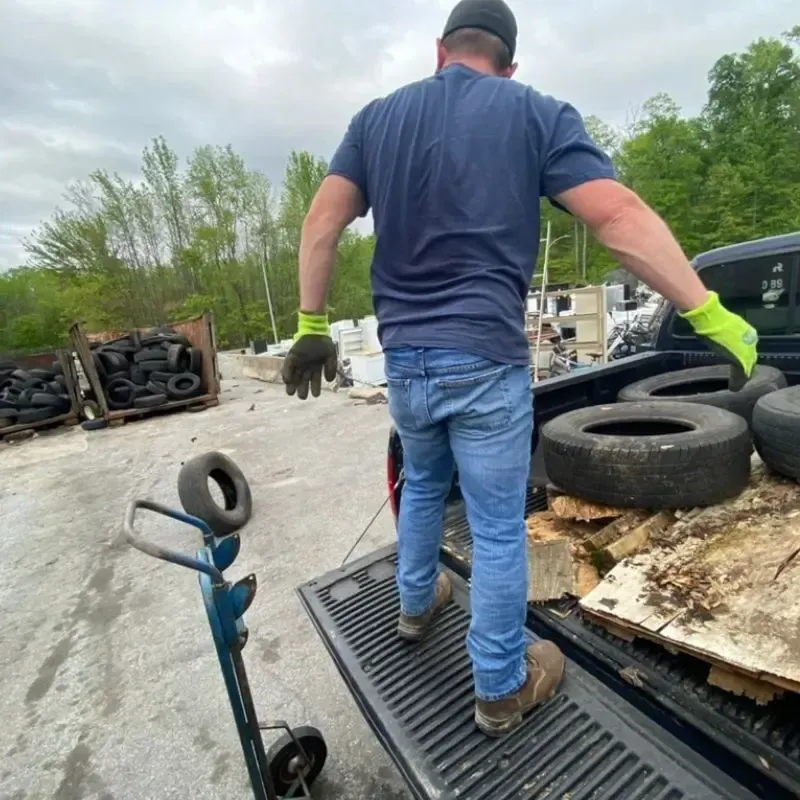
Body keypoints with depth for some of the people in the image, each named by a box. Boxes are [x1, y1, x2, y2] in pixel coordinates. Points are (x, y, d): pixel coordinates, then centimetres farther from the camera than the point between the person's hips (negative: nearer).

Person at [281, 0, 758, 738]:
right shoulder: (538, 114, 5)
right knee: (498, 529, 9)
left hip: (404, 357, 5)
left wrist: (313, 326, 8)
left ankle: (416, 604, 48)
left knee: (422, 486, 27)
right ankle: (501, 689, 30)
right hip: (485, 358, -4)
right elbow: (621, 218, -7)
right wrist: (709, 315, -1)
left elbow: (322, 223, 5)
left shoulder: (378, 116, 15)